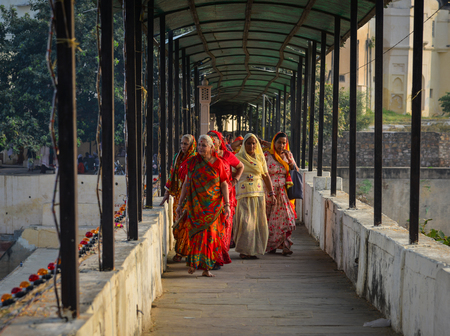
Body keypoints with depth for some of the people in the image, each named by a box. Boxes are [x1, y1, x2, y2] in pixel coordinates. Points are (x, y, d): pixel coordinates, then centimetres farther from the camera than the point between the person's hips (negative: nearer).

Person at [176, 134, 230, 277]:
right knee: (198, 232, -9)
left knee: (210, 233, -1)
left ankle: (206, 267, 7)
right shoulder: (192, 162, 3)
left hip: (213, 205, 0)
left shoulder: (218, 163, 1)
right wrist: (180, 203, 5)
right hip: (196, 204, 0)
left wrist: (226, 204, -6)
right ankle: (193, 262, 1)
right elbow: (186, 183, 7)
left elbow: (224, 184, 1)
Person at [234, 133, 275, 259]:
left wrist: (271, 193, 6)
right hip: (243, 194, -3)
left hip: (258, 194, 3)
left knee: (257, 222, 2)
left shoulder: (260, 158, 11)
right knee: (245, 222, -8)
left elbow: (266, 176, 11)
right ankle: (244, 250, 2)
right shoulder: (238, 158, 3)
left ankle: (252, 250, 12)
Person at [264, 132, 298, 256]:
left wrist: (289, 160, -8)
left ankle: (285, 246, -4)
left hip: (284, 193, 2)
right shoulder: (267, 155, -1)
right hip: (269, 192, -2)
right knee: (270, 219, 2)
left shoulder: (288, 155, 9)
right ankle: (270, 246, 15)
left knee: (286, 218, -7)